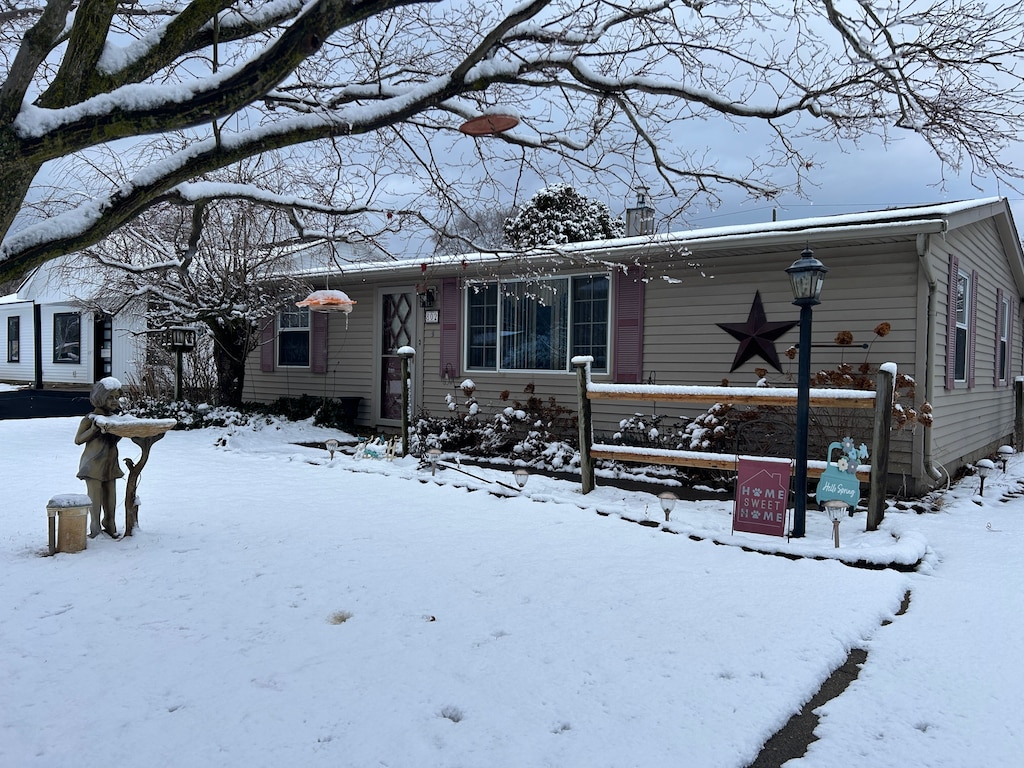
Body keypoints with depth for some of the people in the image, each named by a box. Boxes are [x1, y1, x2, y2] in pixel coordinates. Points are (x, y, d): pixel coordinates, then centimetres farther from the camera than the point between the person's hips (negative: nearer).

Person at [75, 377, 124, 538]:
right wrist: (94, 428, -22)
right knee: (95, 499, -1)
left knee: (110, 499, 12)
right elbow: (78, 440, -10)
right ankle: (95, 529, 8)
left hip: (110, 464, 6)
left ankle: (110, 527, 24)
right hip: (94, 465, -6)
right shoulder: (91, 419, -10)